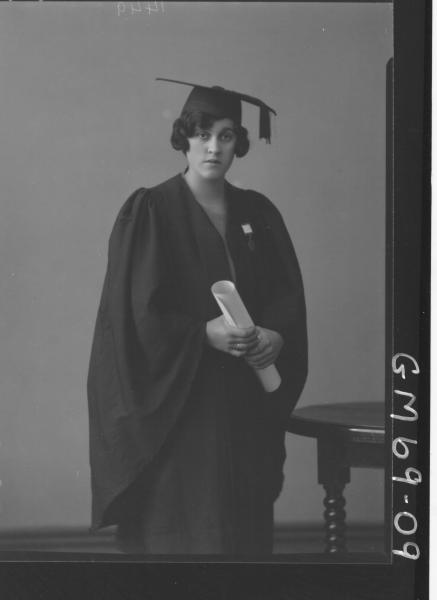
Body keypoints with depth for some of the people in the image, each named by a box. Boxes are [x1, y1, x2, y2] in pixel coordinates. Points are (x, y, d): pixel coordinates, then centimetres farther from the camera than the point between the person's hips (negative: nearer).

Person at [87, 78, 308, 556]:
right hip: (176, 403, -5)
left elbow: (288, 294, 10)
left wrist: (277, 335, -10)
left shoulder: (258, 213, 10)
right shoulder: (150, 212, -6)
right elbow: (135, 309, -11)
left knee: (246, 526, 9)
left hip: (245, 408, 5)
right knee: (178, 530, -2)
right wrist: (204, 333, -21)